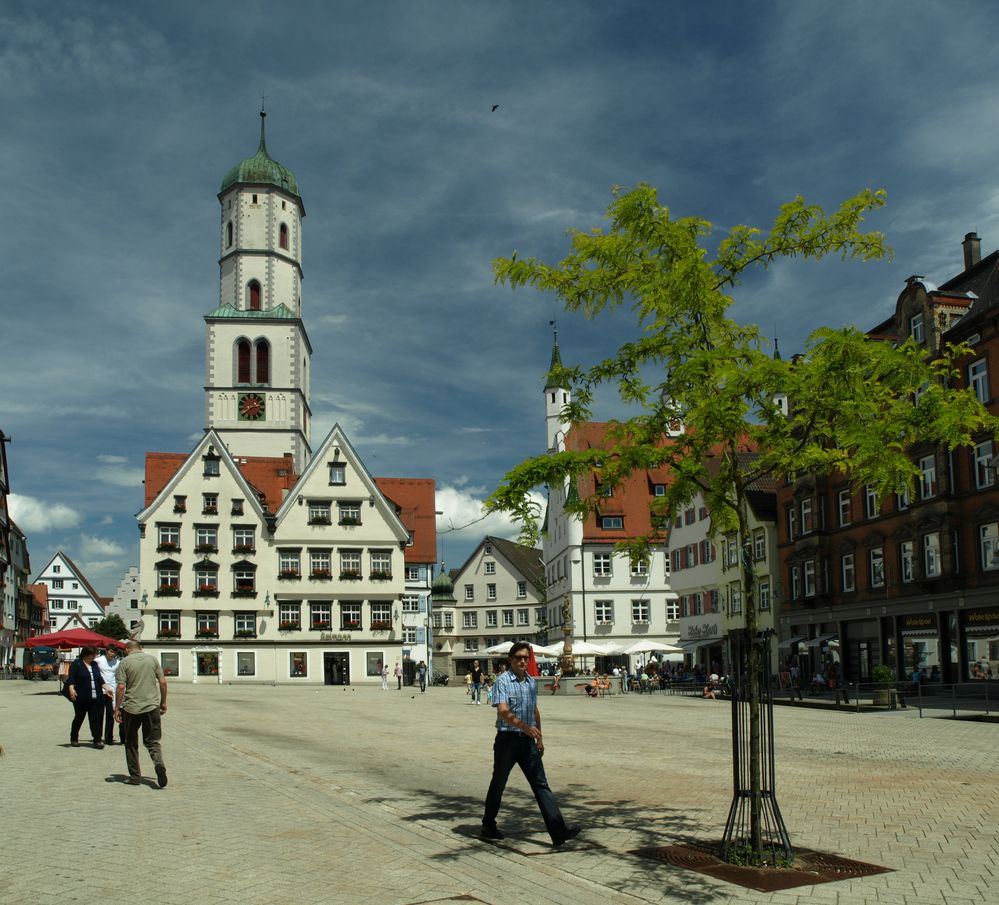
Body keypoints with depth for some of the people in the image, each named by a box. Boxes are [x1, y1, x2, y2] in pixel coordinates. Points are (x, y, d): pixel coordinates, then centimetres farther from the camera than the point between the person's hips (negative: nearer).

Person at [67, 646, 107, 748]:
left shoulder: (94, 664, 16)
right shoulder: (76, 664, -2)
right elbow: (71, 678, -11)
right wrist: (71, 689, -25)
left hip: (95, 698, 4)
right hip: (81, 698, -4)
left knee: (96, 719, -2)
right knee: (79, 718, 8)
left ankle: (97, 740, -4)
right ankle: (74, 739, 24)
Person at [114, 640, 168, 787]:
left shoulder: (125, 662, -3)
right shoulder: (152, 659, 6)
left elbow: (121, 687, -9)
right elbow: (162, 682, 5)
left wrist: (117, 709, -1)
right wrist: (163, 702, 15)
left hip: (132, 708, -2)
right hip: (152, 706, 2)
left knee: (131, 743, 14)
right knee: (153, 741, 8)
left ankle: (135, 777, 15)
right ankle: (159, 764, -19)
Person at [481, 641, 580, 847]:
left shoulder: (532, 683, 11)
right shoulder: (503, 681, -11)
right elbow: (503, 711, -24)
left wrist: (539, 738, 23)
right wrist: (524, 727, -37)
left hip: (528, 741, 5)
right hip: (507, 739, -5)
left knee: (541, 784, -2)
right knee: (498, 784, 9)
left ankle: (558, 831, -7)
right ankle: (488, 826, 27)